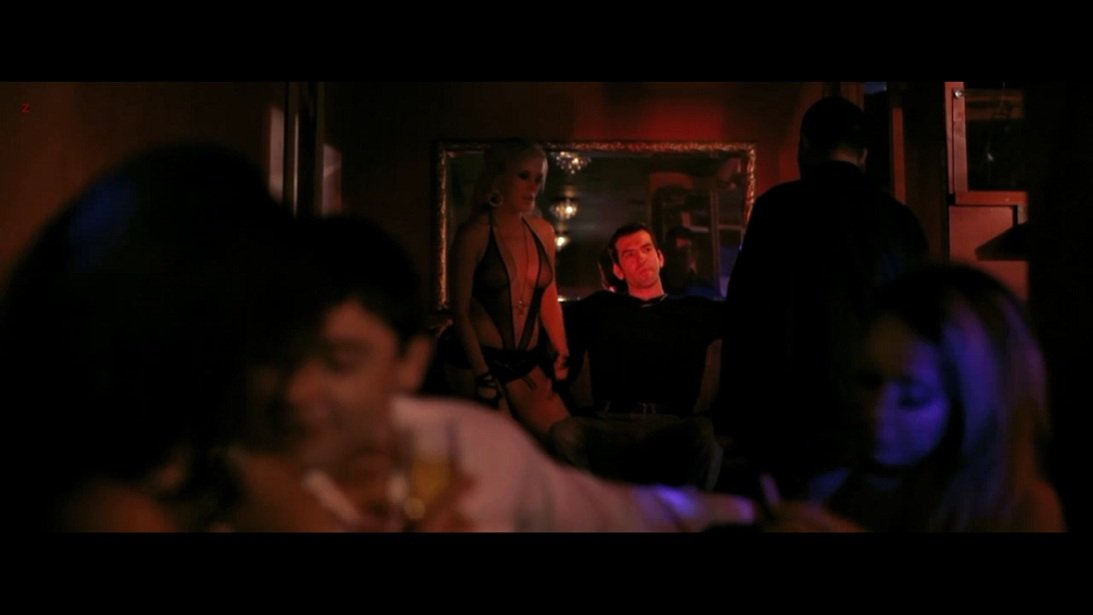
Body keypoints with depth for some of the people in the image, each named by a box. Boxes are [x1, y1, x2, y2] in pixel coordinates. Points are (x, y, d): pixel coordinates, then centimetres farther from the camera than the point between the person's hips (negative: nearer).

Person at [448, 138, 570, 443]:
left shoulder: (543, 232, 7)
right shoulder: (475, 233, -8)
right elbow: (460, 312, -8)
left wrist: (562, 352, 2)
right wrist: (483, 377, -14)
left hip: (529, 362, 5)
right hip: (483, 359, -5)